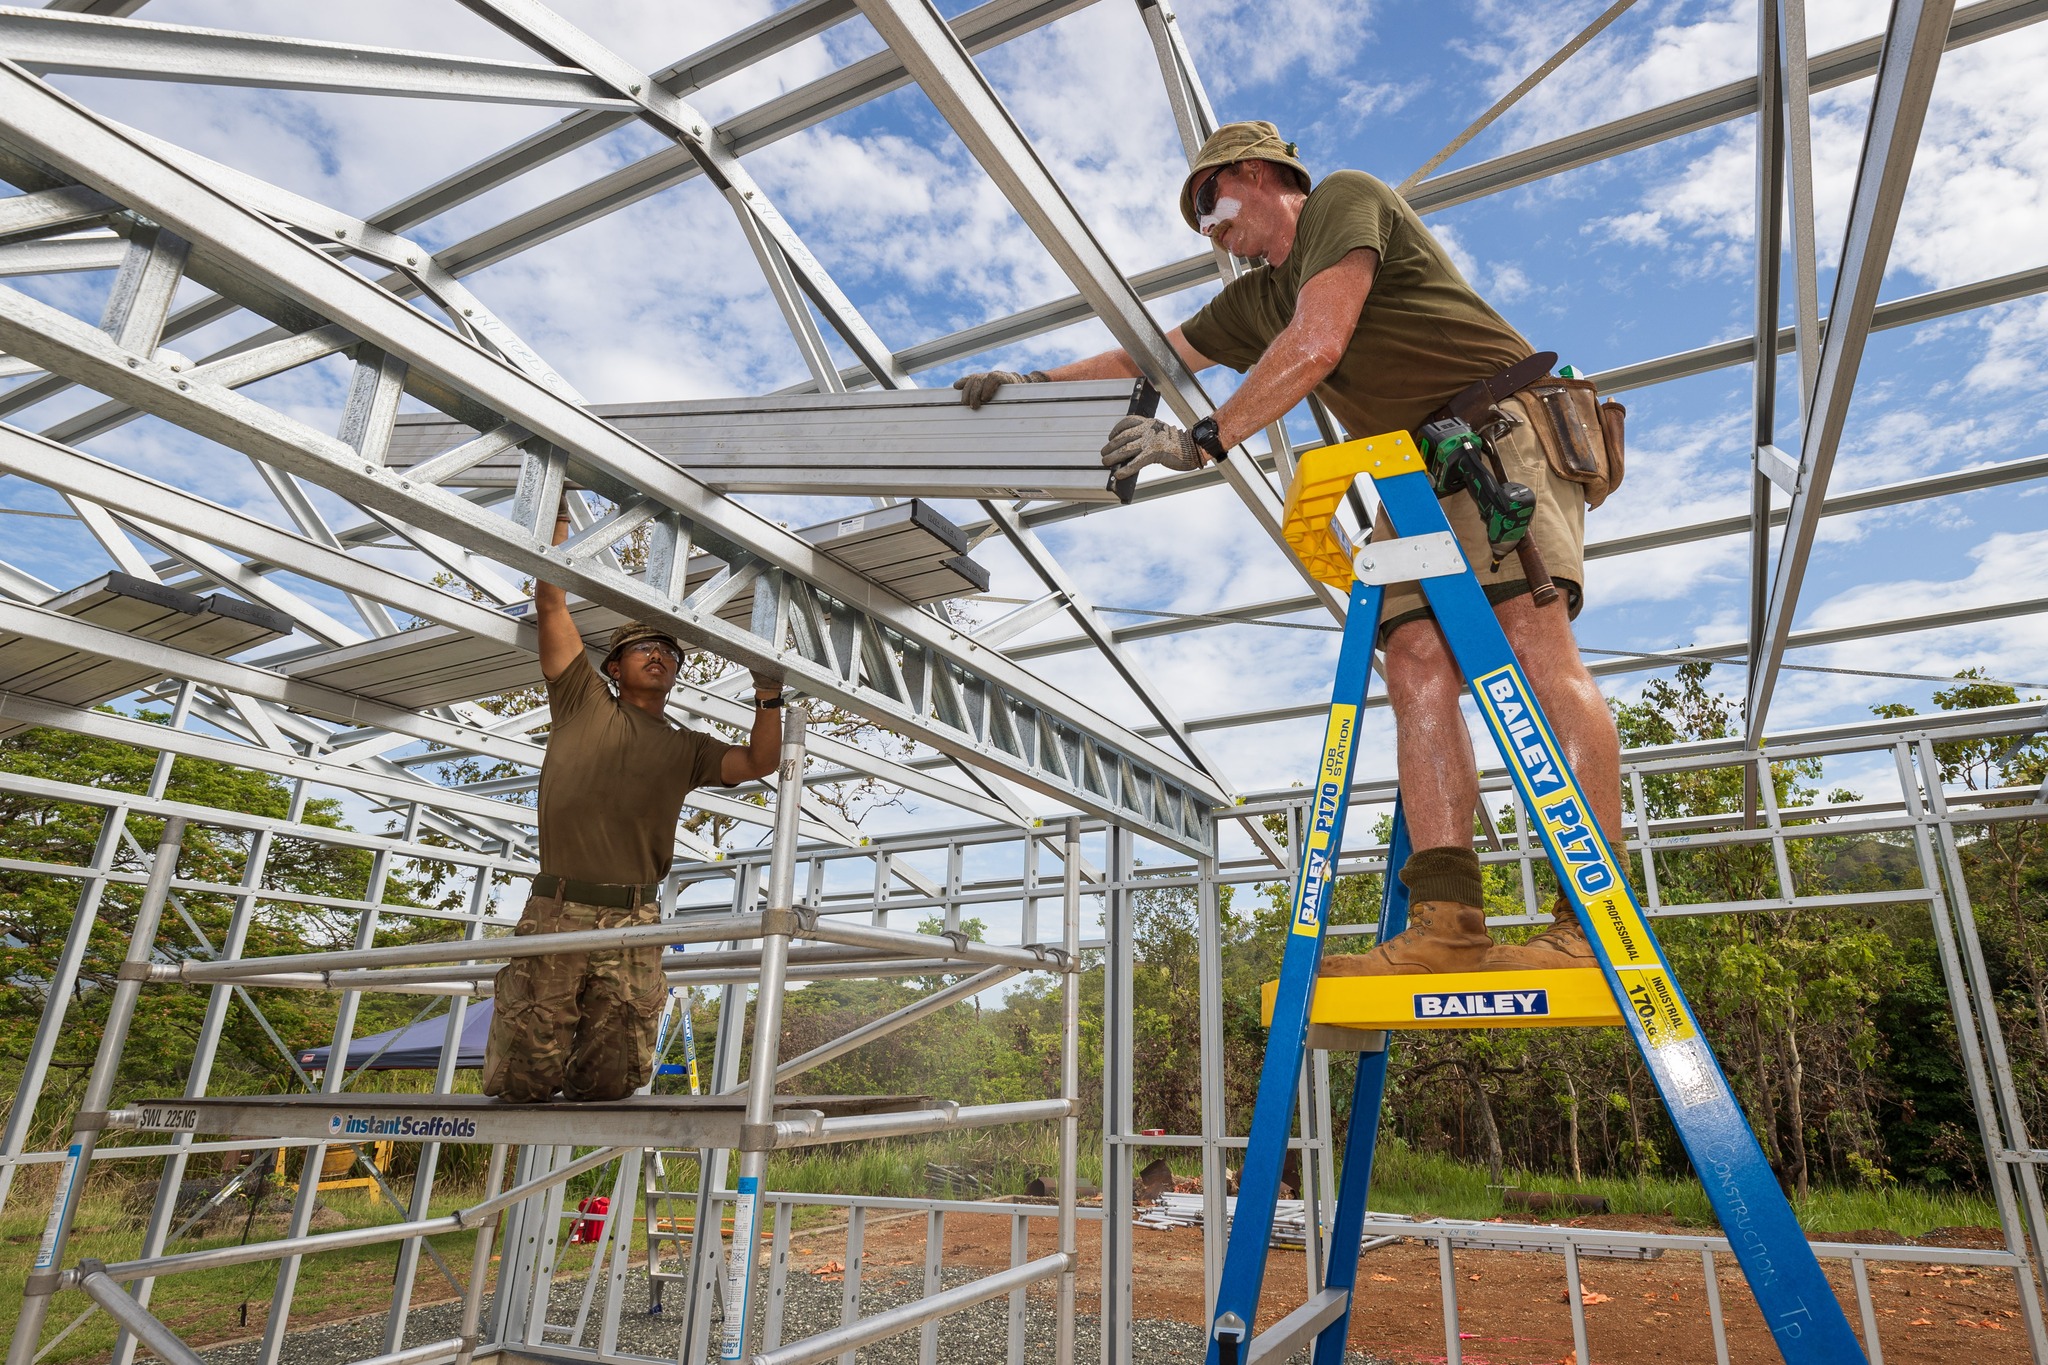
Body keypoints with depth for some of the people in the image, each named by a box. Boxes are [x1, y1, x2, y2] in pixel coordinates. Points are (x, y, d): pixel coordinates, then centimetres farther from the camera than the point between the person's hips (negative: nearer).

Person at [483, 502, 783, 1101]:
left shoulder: (686, 748, 17)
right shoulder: (585, 703, 11)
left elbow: (759, 763, 6)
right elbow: (551, 607, 7)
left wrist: (769, 698, -5)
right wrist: (557, 522, 6)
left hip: (635, 923, 2)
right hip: (558, 912, -2)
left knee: (608, 1084, 0)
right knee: (527, 1082, 1)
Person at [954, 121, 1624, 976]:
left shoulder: (1345, 199, 2)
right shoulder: (1257, 301, 26)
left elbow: (1318, 346, -13)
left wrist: (1204, 441, -14)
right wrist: (1038, 382, 20)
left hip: (1503, 431, -7)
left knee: (1535, 642, -23)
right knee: (1415, 667, -14)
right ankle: (1448, 923, -24)